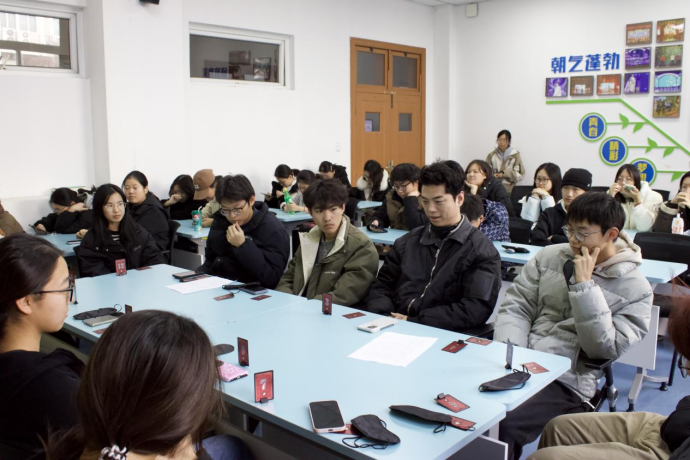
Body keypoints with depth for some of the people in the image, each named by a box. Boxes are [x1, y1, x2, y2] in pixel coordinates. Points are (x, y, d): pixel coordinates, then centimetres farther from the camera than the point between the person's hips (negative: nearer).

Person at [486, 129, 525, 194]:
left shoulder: (515, 155, 3)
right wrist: (492, 175, -13)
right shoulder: (491, 155, 9)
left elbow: (520, 175, 0)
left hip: (509, 190, -1)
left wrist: (505, 174, -11)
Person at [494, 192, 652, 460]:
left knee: (501, 425, -28)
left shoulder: (635, 289, -2)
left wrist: (584, 285, -15)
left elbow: (604, 349, -10)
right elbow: (515, 306, 6)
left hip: (566, 382, -4)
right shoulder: (550, 256, 8)